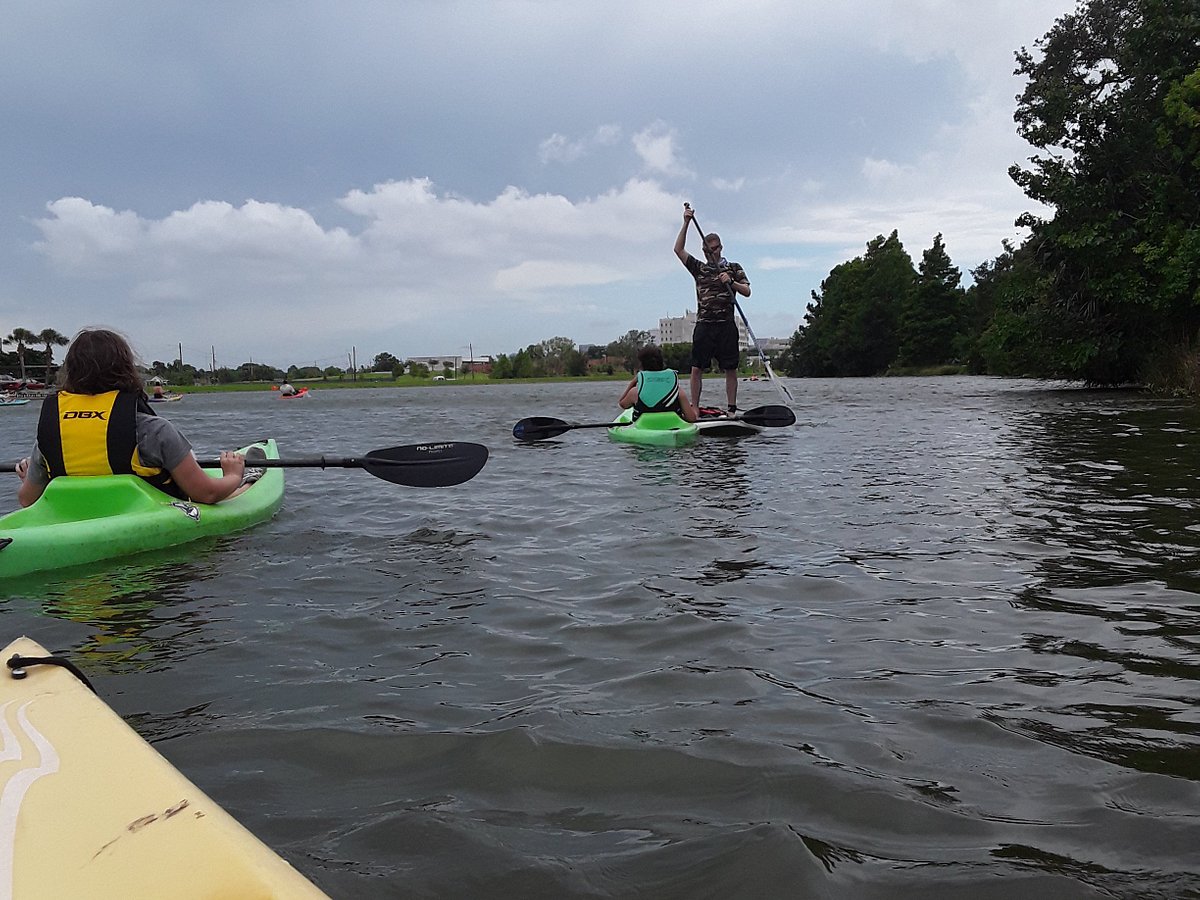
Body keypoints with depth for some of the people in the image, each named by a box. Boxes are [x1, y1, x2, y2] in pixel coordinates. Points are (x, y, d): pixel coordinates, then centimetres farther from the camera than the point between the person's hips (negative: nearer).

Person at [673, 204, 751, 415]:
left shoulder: (733, 269, 10)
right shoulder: (699, 268, 14)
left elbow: (747, 292, 3)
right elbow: (678, 250, 6)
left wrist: (731, 282, -15)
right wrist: (686, 223, 0)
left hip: (726, 325, -1)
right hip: (704, 325, 1)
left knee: (730, 369, 0)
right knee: (696, 368, -4)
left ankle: (732, 409, 5)